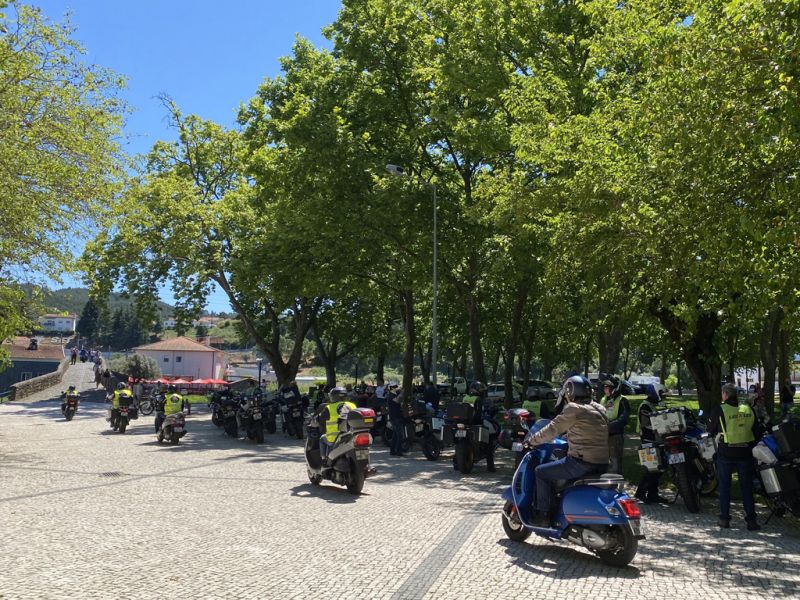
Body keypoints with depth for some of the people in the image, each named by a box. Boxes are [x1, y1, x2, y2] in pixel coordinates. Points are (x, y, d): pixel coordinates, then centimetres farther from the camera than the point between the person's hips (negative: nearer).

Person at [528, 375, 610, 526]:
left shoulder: (574, 408, -11)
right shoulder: (599, 409, 14)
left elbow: (552, 430, -10)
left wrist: (531, 441, 3)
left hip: (582, 462, -9)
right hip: (601, 464, 9)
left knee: (541, 472, 4)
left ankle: (543, 515, 4)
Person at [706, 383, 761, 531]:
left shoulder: (719, 410, -10)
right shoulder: (748, 410, 1)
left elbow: (711, 431, 0)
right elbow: (756, 432, 8)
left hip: (726, 453, -3)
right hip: (745, 453, 3)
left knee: (724, 486, 9)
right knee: (747, 487, 10)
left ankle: (724, 519, 12)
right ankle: (751, 520, 10)